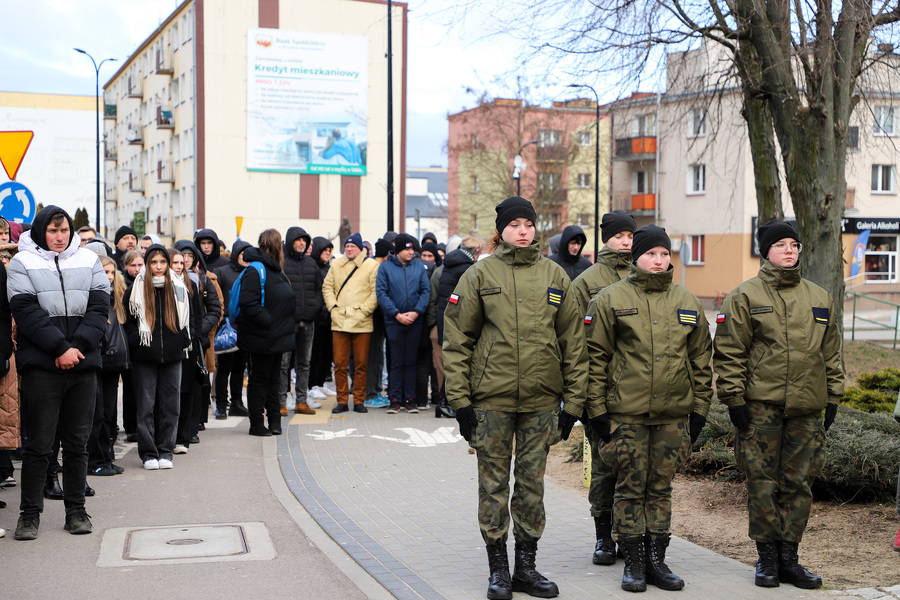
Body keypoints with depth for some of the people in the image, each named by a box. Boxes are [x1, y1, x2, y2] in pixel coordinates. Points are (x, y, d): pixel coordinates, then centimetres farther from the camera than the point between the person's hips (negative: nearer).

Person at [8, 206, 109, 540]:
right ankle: (30, 513, 10)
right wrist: (60, 348, -16)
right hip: (41, 366, -3)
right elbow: (26, 312, -8)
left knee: (77, 442, 9)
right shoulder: (22, 263, 2)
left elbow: (99, 308, 3)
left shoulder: (88, 261, 10)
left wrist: (78, 347, -10)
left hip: (83, 364, 3)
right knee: (39, 443, 0)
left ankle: (76, 510, 18)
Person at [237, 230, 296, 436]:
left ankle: (274, 419, 22)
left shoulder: (275, 269, 14)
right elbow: (248, 303, -23)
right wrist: (268, 322, -23)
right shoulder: (255, 271, -15)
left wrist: (286, 326, 11)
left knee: (273, 378, 14)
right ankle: (256, 424, 8)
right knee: (260, 379, 1)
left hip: (276, 336, 9)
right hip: (262, 338, -9)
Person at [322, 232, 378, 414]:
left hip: (362, 323, -3)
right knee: (340, 364, 2)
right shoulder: (336, 265, 12)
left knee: (361, 364, 1)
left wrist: (364, 310, -10)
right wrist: (333, 307, 1)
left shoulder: (371, 266, 1)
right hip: (339, 322, 3)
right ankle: (342, 401, 11)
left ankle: (359, 400, 11)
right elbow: (327, 287, 14)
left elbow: (376, 292, -2)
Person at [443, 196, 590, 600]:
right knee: (494, 482, 5)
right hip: (491, 398, -2)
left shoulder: (555, 276, 7)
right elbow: (457, 339, -1)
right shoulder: (480, 275, 1)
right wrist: (460, 399, -7)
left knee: (532, 482, 9)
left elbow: (573, 342, 8)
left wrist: (573, 401, 4)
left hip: (541, 399, 2)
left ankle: (526, 566, 21)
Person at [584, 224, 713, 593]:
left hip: (673, 415, 3)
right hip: (627, 413, -3)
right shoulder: (611, 300, -1)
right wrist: (597, 407, -5)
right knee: (630, 488, 3)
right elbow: (596, 356, -1)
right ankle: (633, 562, 13)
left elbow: (701, 359, 14)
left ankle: (656, 560, 18)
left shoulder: (687, 303, 10)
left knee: (661, 488, 9)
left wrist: (699, 408, 10)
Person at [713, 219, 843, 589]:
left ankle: (789, 558, 16)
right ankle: (767, 558, 12)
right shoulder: (745, 297, 0)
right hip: (760, 406, -4)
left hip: (807, 409, 4)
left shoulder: (819, 298, 14)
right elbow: (729, 352, -3)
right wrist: (734, 399, -8)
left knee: (799, 483, 6)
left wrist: (833, 398, 13)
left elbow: (831, 354, 18)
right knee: (762, 482, 0)